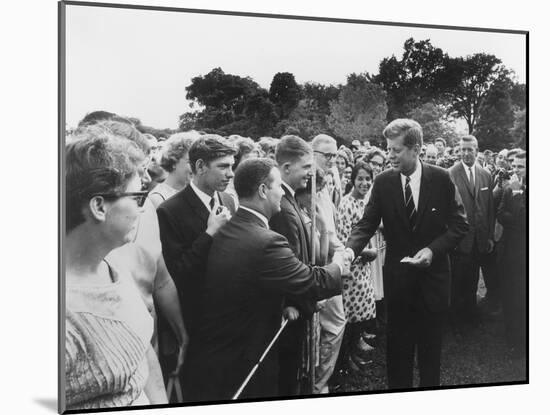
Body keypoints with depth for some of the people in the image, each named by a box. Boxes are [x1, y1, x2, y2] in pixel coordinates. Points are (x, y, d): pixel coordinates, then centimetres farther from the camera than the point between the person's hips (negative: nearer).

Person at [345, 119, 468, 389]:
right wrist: (351, 248, -24)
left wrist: (433, 249, -16)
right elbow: (367, 223, -5)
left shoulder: (441, 179, -7)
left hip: (432, 273, 0)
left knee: (430, 343, 13)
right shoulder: (383, 182, -4)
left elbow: (459, 225, -3)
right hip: (397, 275, 1)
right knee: (398, 344, 8)